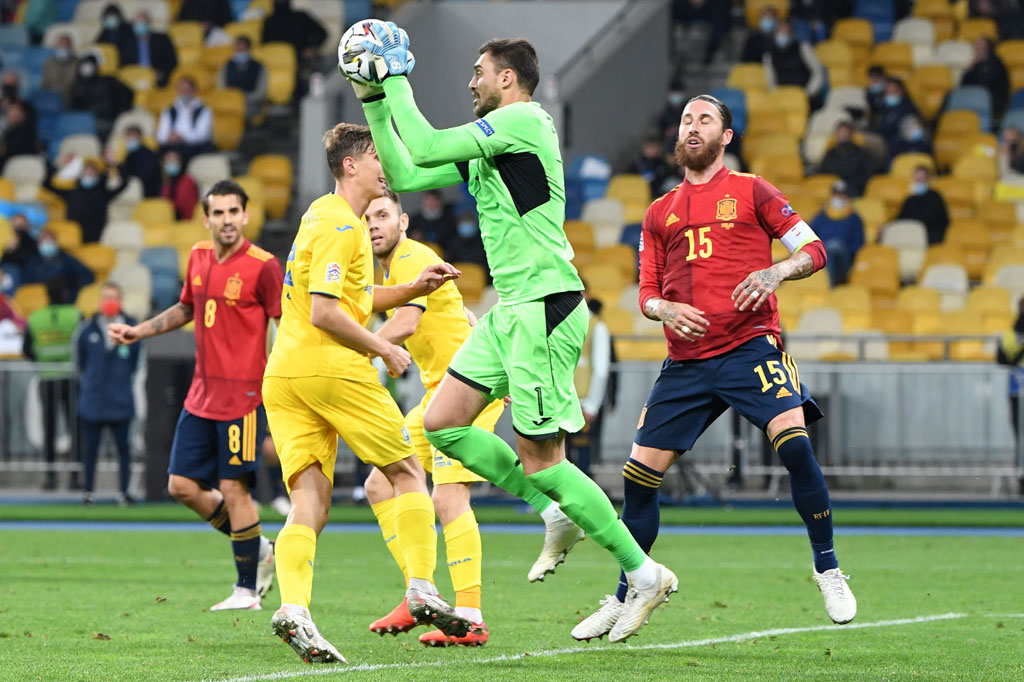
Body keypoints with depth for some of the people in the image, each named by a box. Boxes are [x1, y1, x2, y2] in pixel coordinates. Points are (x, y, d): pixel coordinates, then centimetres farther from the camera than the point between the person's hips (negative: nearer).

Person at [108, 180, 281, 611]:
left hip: (243, 394, -7)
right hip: (202, 394, 7)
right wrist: (138, 332, 19)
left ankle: (248, 589, 5)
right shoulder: (198, 257, 9)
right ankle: (259, 549, 23)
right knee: (182, 485, 5)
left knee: (233, 488, -7)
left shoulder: (263, 266, -11)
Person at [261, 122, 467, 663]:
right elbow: (325, 313, -18)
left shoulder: (322, 215, 21)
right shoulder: (342, 227, -9)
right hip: (332, 369, -8)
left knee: (309, 504, -3)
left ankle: (293, 607, -22)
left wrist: (413, 289, 18)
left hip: (283, 376, 8)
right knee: (408, 473, 7)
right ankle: (422, 588, 2)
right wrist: (383, 349, -8)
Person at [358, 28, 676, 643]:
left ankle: (645, 575, 0)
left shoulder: (524, 120, -10)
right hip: (510, 309, 10)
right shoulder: (486, 145, 19)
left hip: (544, 307, -10)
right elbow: (403, 174, 20)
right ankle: (556, 513, 13)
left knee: (540, 460, -8)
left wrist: (397, 81, -5)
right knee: (441, 424, 6)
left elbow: (427, 148, -16)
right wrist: (374, 100, 16)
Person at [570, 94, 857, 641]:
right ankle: (624, 600, 14)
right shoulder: (660, 213, 19)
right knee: (639, 474, 0)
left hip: (751, 346, -4)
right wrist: (665, 310, -4)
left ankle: (829, 572, -10)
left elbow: (814, 250, 4)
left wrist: (776, 272, -16)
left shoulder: (750, 192, 8)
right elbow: (646, 292, 19)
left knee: (794, 444, -25)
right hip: (686, 361, 4)